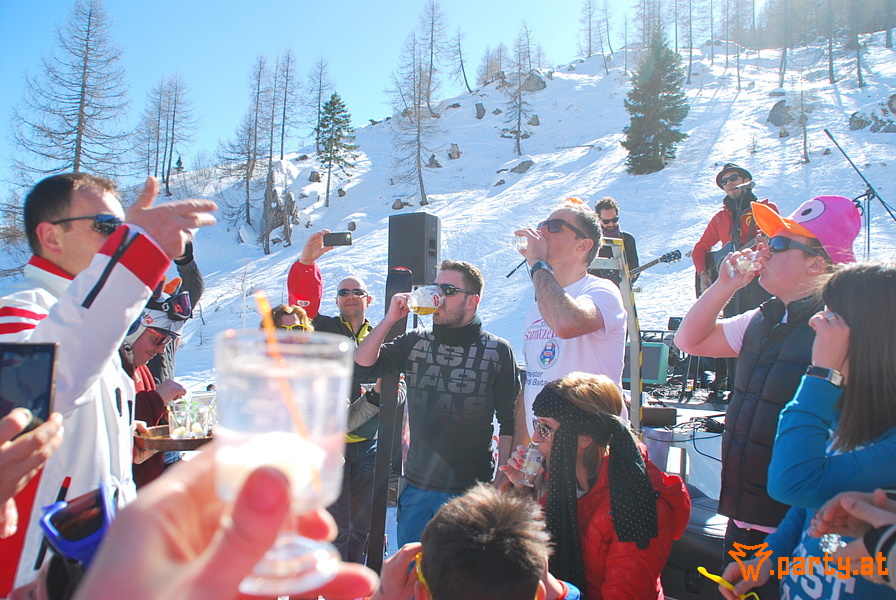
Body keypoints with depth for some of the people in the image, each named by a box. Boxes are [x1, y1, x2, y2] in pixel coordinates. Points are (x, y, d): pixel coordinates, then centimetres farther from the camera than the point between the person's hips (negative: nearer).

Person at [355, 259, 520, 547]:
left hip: (470, 490, -3)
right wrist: (391, 318, -10)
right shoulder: (415, 342, 6)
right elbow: (364, 362, -3)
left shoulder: (498, 351, -3)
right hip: (417, 487, 3)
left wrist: (501, 483, -6)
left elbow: (509, 422, -2)